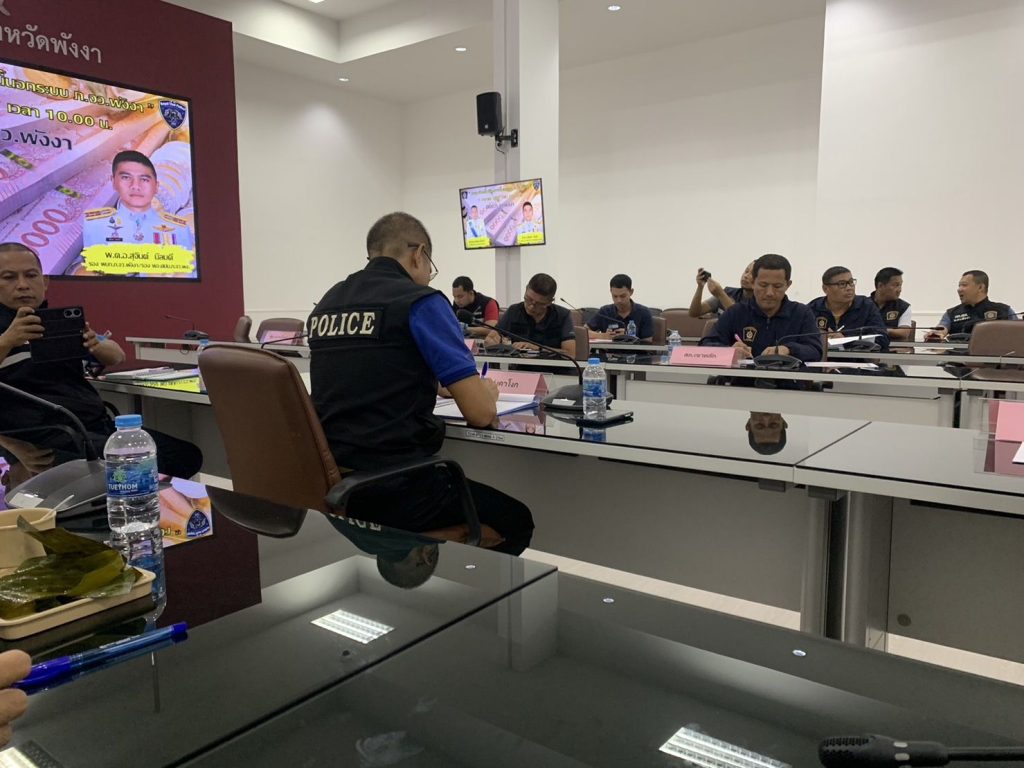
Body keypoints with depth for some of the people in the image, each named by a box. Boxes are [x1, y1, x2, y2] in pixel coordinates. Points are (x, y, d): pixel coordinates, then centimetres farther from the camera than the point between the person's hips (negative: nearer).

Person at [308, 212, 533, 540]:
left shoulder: (326, 304, 11)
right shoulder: (421, 302, -11)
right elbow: (481, 413, -13)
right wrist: (486, 391, 10)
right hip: (395, 491, -8)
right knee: (517, 519, 14)